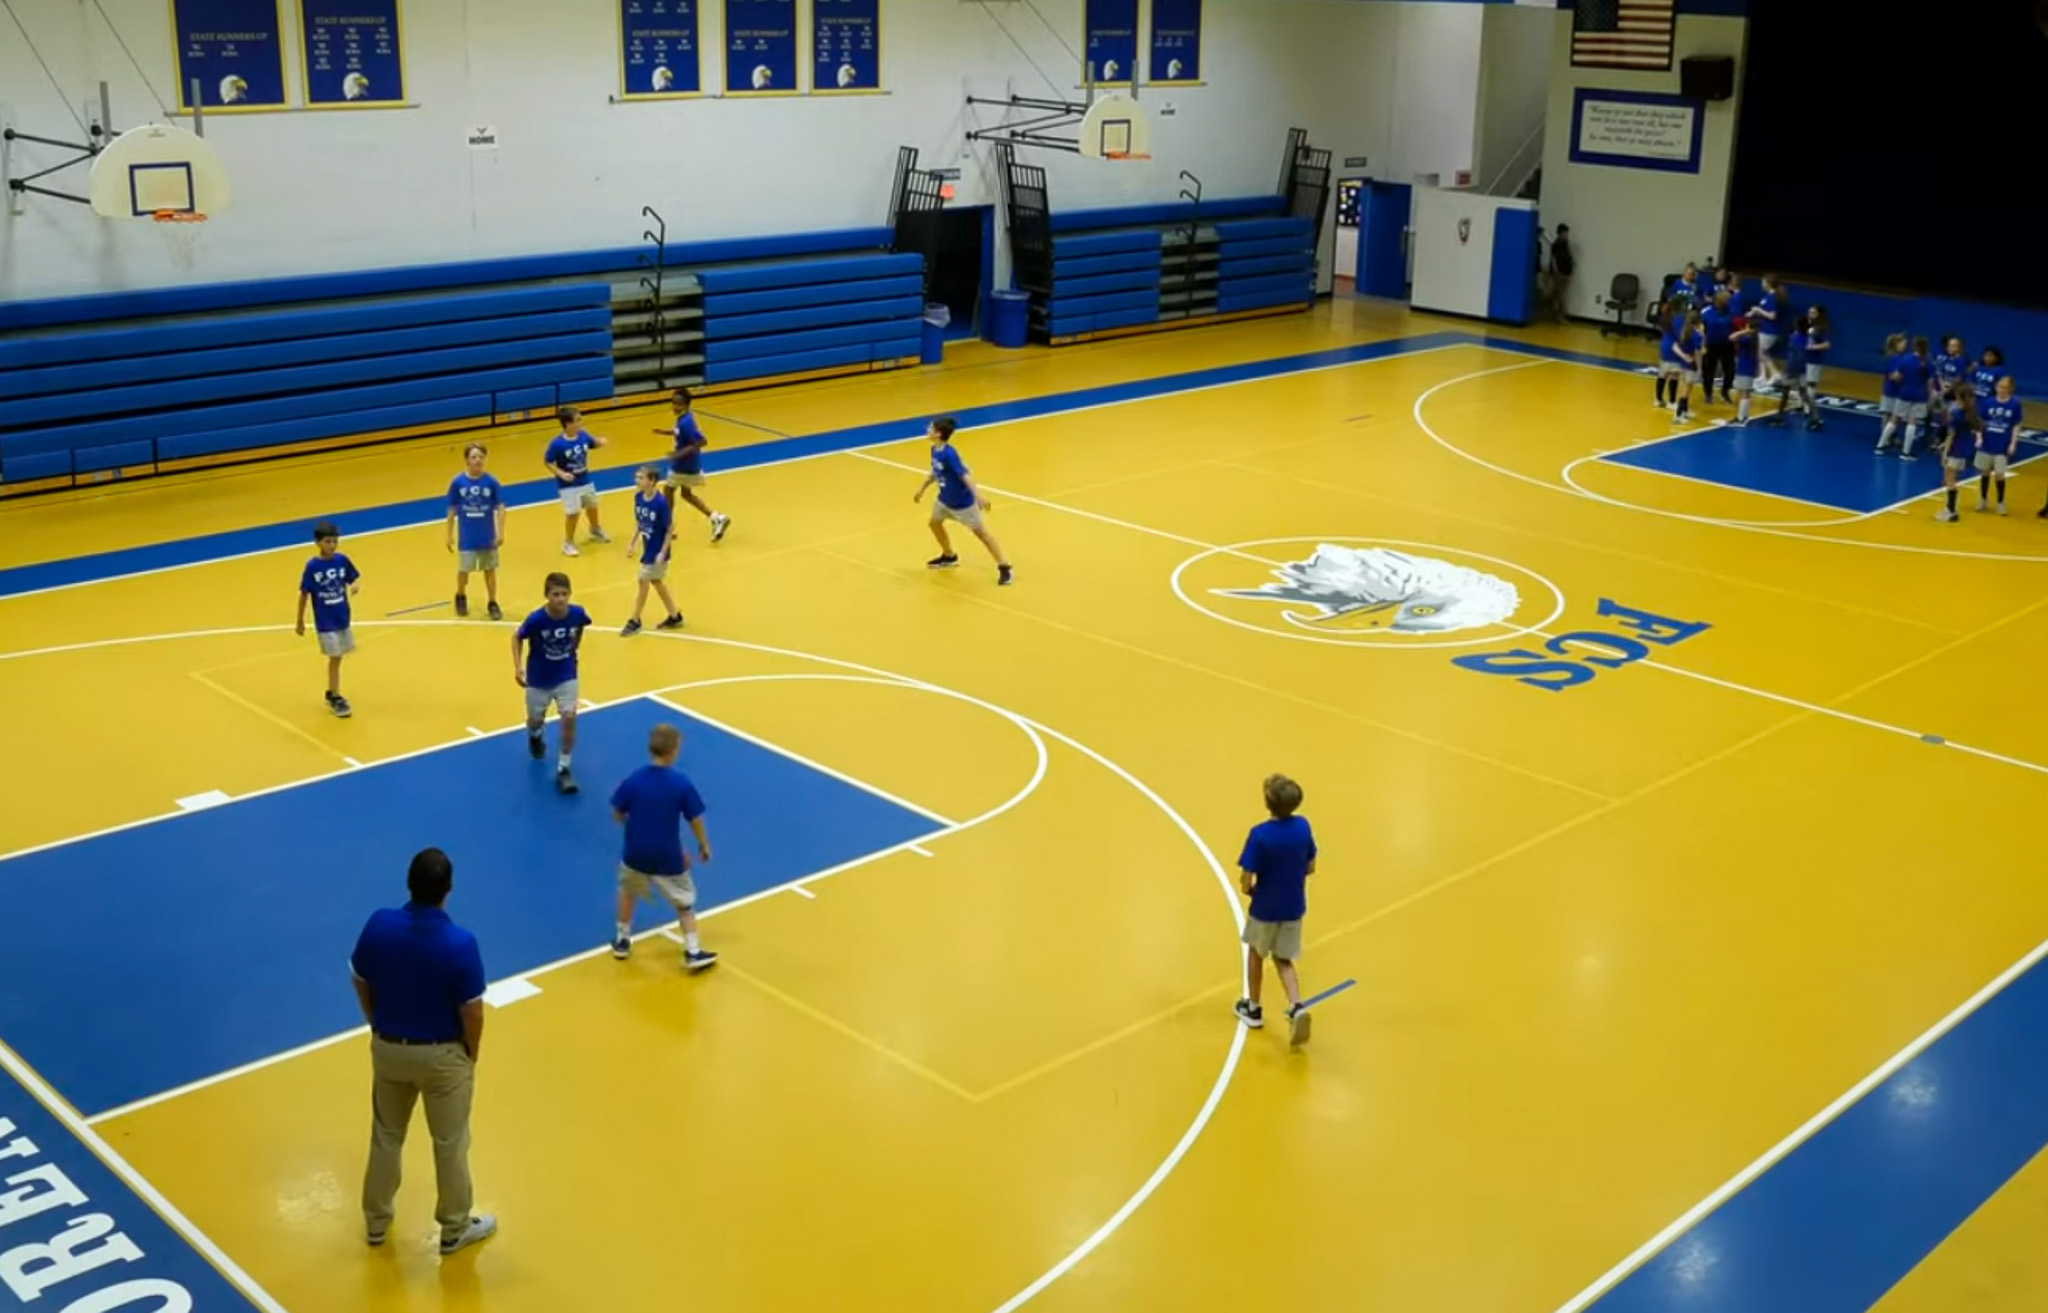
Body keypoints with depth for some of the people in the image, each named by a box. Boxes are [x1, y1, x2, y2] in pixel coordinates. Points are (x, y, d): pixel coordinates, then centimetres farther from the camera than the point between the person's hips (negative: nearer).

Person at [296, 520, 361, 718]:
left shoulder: (342, 560, -5)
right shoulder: (312, 566, -15)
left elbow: (353, 580, 7)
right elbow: (304, 594, -8)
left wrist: (356, 586, -19)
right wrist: (300, 622, -2)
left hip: (343, 618, 4)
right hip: (325, 622, -4)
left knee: (337, 657, 15)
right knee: (335, 658, -2)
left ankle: (331, 694, 31)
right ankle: (336, 698, 11)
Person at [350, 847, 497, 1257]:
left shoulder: (378, 925, -17)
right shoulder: (460, 943, -28)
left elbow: (360, 984, -2)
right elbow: (472, 1012, -19)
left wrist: (379, 1027, 15)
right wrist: (472, 1054, 1)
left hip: (387, 1048, 4)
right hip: (443, 1055, -4)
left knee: (386, 1136, 24)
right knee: (450, 1144, 15)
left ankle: (376, 1219, 41)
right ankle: (455, 1229, 32)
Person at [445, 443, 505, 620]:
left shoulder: (492, 481, -10)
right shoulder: (457, 482, -8)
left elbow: (500, 508, -6)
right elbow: (452, 510, -1)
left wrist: (500, 533, -11)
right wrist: (449, 535, 2)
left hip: (488, 536, 0)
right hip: (466, 537, 0)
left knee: (490, 569, 10)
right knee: (463, 570, 8)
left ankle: (493, 604, 23)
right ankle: (461, 597, 35)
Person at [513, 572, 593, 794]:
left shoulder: (577, 614, -19)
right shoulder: (536, 619, -27)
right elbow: (517, 637, -9)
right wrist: (517, 667, -17)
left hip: (566, 676, 1)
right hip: (539, 679, -1)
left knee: (569, 718, -15)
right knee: (536, 720, 17)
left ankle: (563, 769, -1)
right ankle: (536, 735, 58)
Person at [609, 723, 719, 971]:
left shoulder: (633, 780, -14)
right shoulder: (682, 783, -17)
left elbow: (617, 815, -3)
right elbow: (695, 820, -9)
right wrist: (704, 845, 8)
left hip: (636, 853, 2)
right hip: (668, 857, -2)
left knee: (628, 892, 29)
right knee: (684, 902, 16)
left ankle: (622, 941, 39)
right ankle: (693, 952, 14)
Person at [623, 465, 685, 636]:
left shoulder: (661, 502, -25)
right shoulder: (638, 497, -5)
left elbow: (670, 529, -18)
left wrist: (663, 553, -20)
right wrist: (632, 543, 6)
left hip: (658, 551, -8)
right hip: (648, 548, 8)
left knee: (644, 582, 2)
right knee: (655, 582, 17)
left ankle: (634, 622, 17)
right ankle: (675, 617, 31)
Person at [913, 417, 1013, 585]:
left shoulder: (949, 454, -30)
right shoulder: (934, 450, -3)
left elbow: (964, 475, -34)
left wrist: (978, 496, -41)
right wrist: (921, 489, 23)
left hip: (962, 500, -9)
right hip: (945, 498, 9)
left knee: (980, 531, -5)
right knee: (935, 523, 21)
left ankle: (1004, 567, 0)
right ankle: (949, 557, 43)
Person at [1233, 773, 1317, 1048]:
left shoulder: (1260, 834, -25)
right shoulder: (1303, 827, -9)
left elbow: (1247, 876, -22)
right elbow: (1310, 867, 2)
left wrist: (1248, 889, -1)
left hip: (1265, 907, -4)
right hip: (1294, 907, 4)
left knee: (1255, 953, 22)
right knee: (1283, 961, 17)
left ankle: (1253, 1008, 37)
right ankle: (1296, 1007, -6)